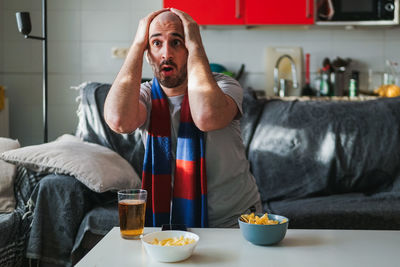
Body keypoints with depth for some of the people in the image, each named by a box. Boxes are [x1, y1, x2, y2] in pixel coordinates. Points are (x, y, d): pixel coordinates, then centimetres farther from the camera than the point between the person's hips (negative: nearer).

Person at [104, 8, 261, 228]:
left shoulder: (223, 86, -8)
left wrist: (195, 44, -22)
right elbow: (119, 121, -26)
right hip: (170, 219, 2)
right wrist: (138, 43, -17)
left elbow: (206, 118, -33)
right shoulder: (146, 94, -1)